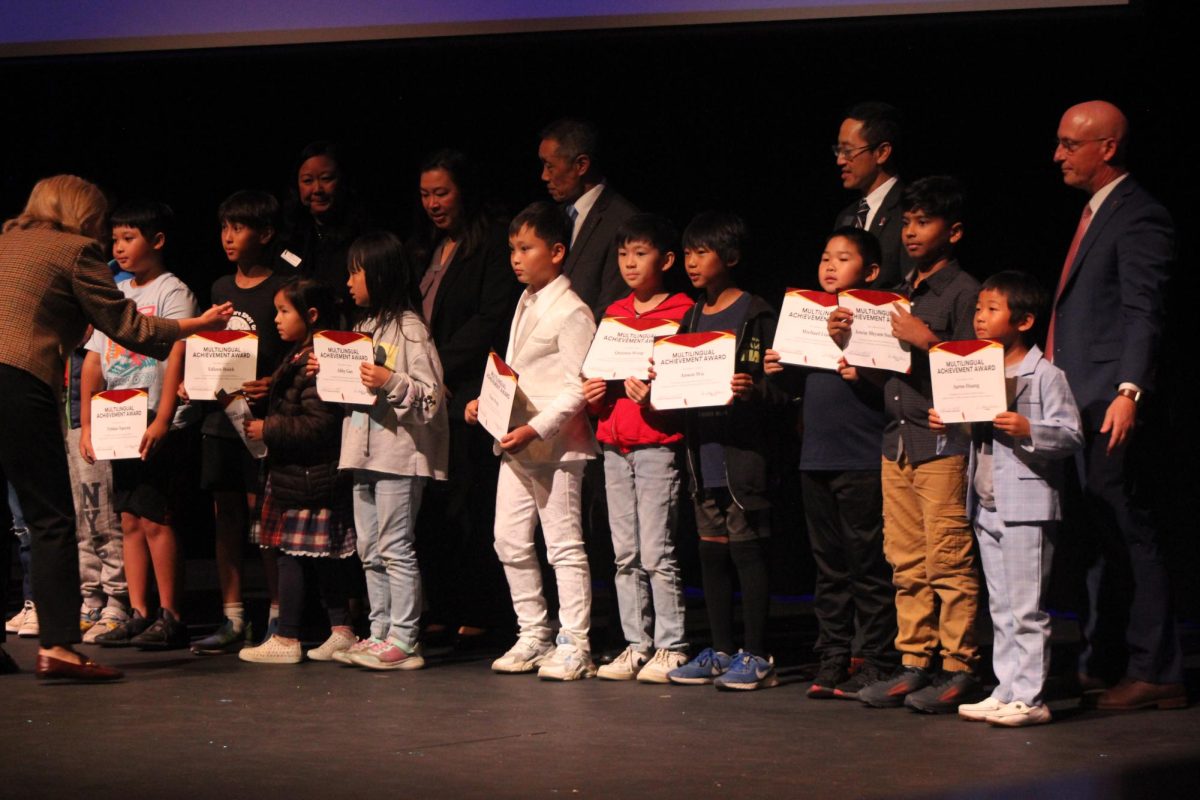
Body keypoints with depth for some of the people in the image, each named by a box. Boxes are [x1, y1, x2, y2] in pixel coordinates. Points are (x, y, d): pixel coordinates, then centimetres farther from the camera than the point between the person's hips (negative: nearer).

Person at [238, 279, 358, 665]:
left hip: (308, 477, -10)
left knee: (291, 555, -5)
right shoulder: (297, 358, 15)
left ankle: (286, 640, -1)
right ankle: (342, 631, 17)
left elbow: (317, 424, -23)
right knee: (325, 559, 12)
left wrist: (268, 430, -17)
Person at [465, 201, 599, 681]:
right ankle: (533, 636, 20)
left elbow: (576, 389, -17)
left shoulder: (571, 313, -12)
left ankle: (574, 646, 1)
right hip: (516, 441, 9)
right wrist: (484, 402, 8)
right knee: (510, 541, 10)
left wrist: (535, 429, -24)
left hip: (555, 443, -9)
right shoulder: (526, 304, 15)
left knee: (564, 544, -3)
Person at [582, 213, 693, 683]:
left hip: (657, 445, -7)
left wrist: (652, 395, -23)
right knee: (625, 554, 8)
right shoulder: (614, 314, 16)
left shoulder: (680, 313, -5)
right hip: (614, 445, 7)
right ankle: (636, 644, 14)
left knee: (656, 552, -7)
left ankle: (670, 648, -1)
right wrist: (594, 393, 4)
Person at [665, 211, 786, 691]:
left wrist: (755, 391, -29)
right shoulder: (692, 319, 16)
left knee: (747, 552, -5)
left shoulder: (756, 316, -6)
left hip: (744, 452, -7)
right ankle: (721, 652, 18)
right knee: (712, 552, 11)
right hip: (703, 453, 7)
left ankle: (756, 657, 1)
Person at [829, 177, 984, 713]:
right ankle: (914, 664, 14)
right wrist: (847, 340, 2)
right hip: (897, 441, 8)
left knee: (949, 561, -7)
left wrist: (926, 340, -20)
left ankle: (959, 669, -2)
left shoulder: (963, 291, -5)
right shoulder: (901, 291, 18)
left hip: (943, 442, -8)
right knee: (906, 562, 9)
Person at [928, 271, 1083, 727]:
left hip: (1026, 505, -8)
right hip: (986, 505, 8)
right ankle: (1006, 691, 17)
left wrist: (1028, 430, -27)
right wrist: (945, 424, 5)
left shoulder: (1044, 375, -8)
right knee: (1001, 608, 12)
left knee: (1026, 609, -6)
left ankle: (1029, 698, -3)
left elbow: (1071, 434, -13)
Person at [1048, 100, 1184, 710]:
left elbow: (1143, 313, -19)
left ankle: (1156, 674, -6)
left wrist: (1129, 390, -28)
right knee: (1097, 534, 15)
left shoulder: (1138, 216, -11)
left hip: (1109, 401, -10)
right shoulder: (1094, 213, 19)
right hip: (1078, 401, 10)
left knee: (1126, 534, -9)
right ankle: (1102, 662, 22)